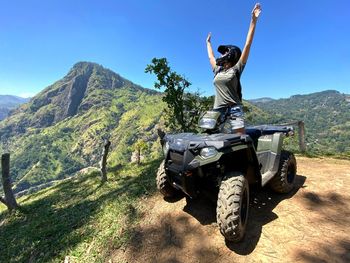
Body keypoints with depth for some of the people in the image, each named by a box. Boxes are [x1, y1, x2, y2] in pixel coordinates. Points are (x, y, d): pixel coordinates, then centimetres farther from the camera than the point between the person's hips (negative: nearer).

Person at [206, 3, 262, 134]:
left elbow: (247, 45, 2)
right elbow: (211, 56, 36)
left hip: (233, 110, -4)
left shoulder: (236, 69, 7)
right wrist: (208, 42, 49)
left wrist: (253, 20, 2)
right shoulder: (217, 70, 21)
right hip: (217, 111, 4)